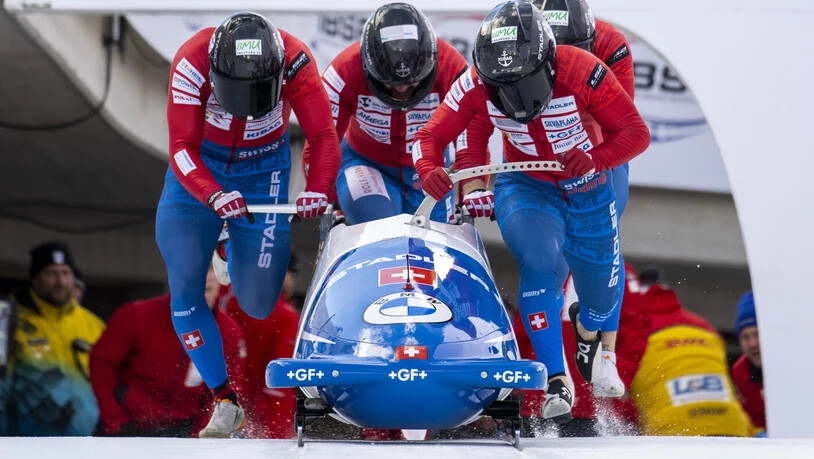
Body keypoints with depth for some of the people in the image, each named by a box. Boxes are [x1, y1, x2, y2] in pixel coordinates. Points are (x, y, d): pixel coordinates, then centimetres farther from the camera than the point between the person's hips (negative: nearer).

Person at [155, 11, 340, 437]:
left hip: (264, 167, 1)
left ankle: (235, 245, 33)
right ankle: (225, 402, -4)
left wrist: (317, 190, -42)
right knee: (184, 288, -16)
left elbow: (323, 137, -23)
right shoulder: (192, 63, -30)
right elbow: (181, 148, -30)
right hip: (200, 165, -1)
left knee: (258, 305, -3)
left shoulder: (295, 62, -27)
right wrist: (214, 195, -48)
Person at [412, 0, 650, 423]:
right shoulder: (478, 85, -25)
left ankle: (587, 327, 53)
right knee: (540, 262, -30)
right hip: (525, 188, 0)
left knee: (601, 291, 12)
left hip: (587, 190, 0)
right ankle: (556, 381, -20)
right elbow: (430, 137, -17)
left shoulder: (581, 72, -30)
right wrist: (430, 173, -40)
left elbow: (636, 133, -24)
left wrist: (594, 159, -43)